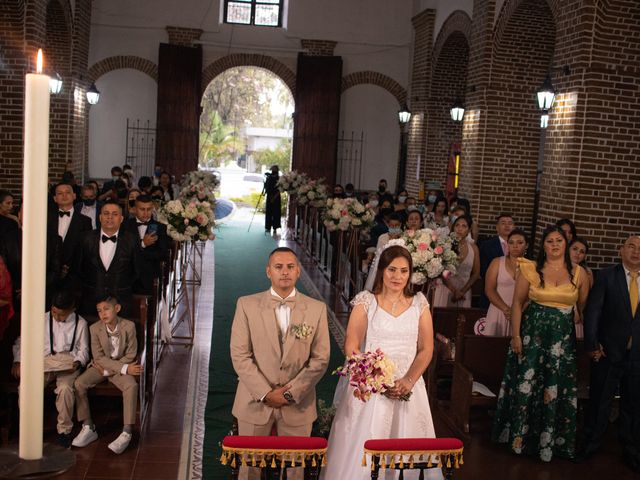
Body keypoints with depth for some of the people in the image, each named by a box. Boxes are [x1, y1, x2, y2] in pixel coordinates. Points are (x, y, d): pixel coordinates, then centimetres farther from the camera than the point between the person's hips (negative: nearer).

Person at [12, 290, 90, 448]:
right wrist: (17, 361, -2)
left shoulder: (80, 323, 7)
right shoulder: (43, 320, 8)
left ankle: (64, 430, -17)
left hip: (69, 363, -1)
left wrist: (78, 362, -10)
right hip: (45, 362, 2)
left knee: (65, 388, -35)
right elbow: (21, 340, 12)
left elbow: (83, 349, 11)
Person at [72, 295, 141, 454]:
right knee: (79, 383, -22)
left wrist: (108, 370, -14)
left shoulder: (129, 326, -15)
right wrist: (124, 368, -22)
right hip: (100, 366, 3)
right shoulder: (95, 328, -10)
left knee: (131, 386, -32)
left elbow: (130, 356, -11)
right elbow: (99, 357, -12)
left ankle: (127, 433, -31)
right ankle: (88, 428, -12)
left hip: (123, 366, -2)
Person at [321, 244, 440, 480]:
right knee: (362, 449, 2)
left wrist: (408, 381, -13)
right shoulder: (366, 301, -1)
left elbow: (426, 349, 3)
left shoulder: (419, 304, 6)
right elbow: (351, 348, -6)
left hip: (408, 387, 2)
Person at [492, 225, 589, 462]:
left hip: (563, 338, 1)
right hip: (532, 335, -1)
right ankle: (521, 435, 23)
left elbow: (585, 308, 6)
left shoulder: (578, 273, 2)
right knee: (526, 384, 4)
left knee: (556, 388, 7)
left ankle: (550, 440, 26)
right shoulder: (531, 269, -2)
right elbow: (517, 303, -1)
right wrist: (515, 335, -6)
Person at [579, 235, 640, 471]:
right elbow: (592, 312, -8)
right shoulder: (606, 276, -4)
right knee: (599, 402, 10)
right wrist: (592, 345, -13)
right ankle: (591, 444, 27)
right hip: (608, 352, -2)